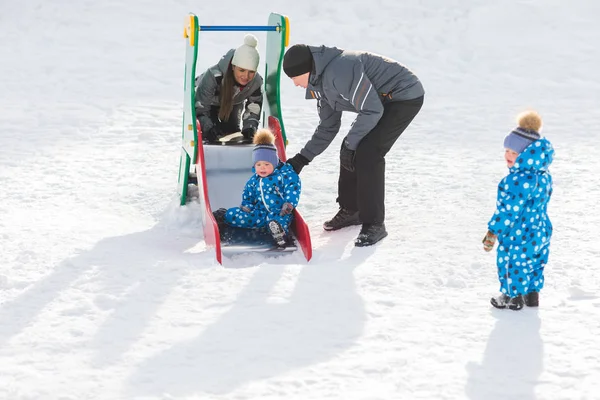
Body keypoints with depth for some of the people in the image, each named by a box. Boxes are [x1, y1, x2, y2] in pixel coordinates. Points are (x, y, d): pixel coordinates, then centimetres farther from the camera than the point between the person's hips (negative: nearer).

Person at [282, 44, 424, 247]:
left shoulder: (340, 70, -29)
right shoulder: (321, 82, 4)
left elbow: (372, 111, -26)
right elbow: (328, 127, 13)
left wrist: (350, 144, -18)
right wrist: (302, 158, 8)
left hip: (406, 96, -10)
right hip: (382, 100, 10)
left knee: (367, 153, -19)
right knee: (351, 151, 8)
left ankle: (374, 224, -12)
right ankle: (350, 210, 26)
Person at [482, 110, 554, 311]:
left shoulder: (519, 180, -30)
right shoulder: (544, 175, 0)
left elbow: (509, 210, -27)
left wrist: (493, 232, -18)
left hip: (518, 235, -9)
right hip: (540, 231, 9)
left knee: (512, 264, 10)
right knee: (535, 263, 23)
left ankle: (513, 297, 25)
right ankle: (533, 293, 38)